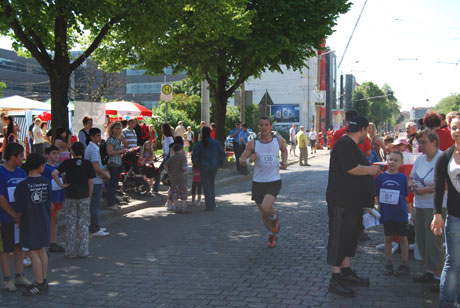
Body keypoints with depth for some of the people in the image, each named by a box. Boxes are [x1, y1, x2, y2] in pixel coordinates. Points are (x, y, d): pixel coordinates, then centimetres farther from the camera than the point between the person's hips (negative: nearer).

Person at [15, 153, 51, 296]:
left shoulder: (23, 185, -17)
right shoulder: (46, 183, -4)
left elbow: (20, 207, -13)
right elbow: (48, 203, 2)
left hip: (30, 222, -5)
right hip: (44, 221, 6)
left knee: (33, 253, 2)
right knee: (42, 251, 14)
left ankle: (40, 284, 6)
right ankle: (43, 281, 23)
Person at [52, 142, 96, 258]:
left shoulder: (67, 163, -3)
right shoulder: (87, 164, 0)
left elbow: (54, 173, -15)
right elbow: (91, 182, -1)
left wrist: (61, 185, -6)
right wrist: (89, 196, 8)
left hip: (70, 196, 0)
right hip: (84, 196, 0)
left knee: (70, 224, 7)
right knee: (84, 224, 8)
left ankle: (70, 251, 11)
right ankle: (83, 251, 9)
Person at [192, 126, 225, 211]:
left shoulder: (199, 144, -7)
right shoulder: (215, 143, -1)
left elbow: (194, 155, -9)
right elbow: (222, 154, 2)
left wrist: (196, 164, 7)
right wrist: (219, 163, 13)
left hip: (203, 167, -3)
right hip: (214, 167, 3)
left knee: (206, 186, 2)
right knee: (212, 185, 19)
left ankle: (209, 205, -2)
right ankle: (213, 204, 22)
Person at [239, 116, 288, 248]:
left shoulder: (278, 140, -1)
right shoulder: (253, 143, -5)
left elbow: (284, 150, 21)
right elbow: (241, 160, -1)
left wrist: (284, 161, 3)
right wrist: (249, 160, -23)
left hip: (274, 181, -2)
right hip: (258, 182, 2)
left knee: (266, 207, -25)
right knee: (263, 214, 12)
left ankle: (275, 218, 11)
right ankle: (272, 235, 39)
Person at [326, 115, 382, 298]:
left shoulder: (350, 144, 18)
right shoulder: (345, 144, -17)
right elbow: (352, 168, -27)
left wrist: (370, 170, 19)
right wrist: (370, 170, -12)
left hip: (353, 202, 11)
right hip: (342, 202, -11)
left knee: (351, 236, 17)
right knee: (339, 238, -5)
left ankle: (346, 272, 28)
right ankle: (335, 280, 0)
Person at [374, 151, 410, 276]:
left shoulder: (403, 178, -2)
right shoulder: (381, 177, -1)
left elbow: (405, 195, 5)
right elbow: (376, 194, 6)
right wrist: (380, 205, -3)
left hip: (400, 213, -1)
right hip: (386, 213, 1)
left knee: (402, 238, 8)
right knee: (388, 239, 10)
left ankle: (405, 265, 18)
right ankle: (389, 264, 21)